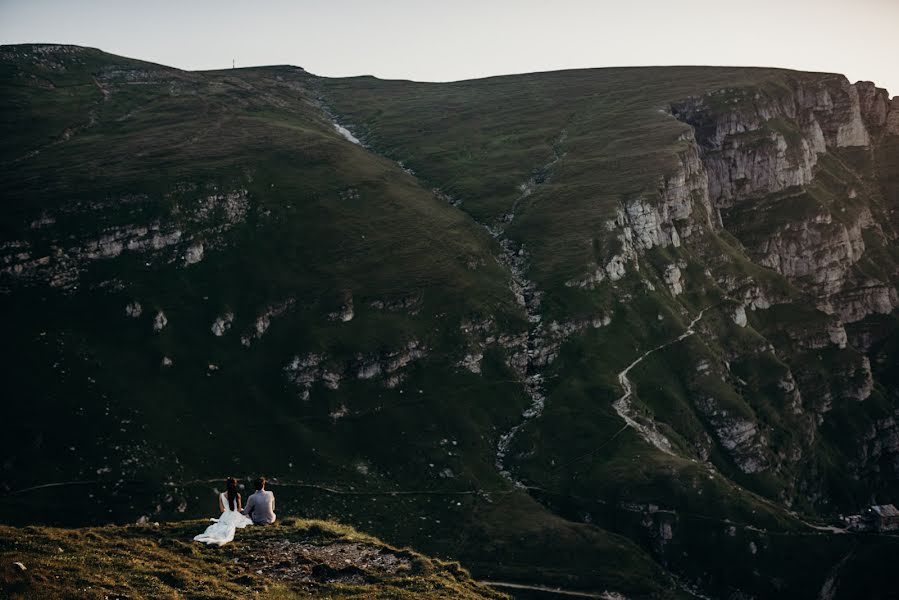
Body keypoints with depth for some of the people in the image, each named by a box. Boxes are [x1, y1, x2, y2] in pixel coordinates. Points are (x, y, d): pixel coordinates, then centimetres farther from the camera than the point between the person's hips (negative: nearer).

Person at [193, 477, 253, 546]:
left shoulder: (221, 495, 2)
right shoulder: (237, 495, -4)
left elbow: (222, 510, 11)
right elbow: (239, 509, 4)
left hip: (225, 516, 2)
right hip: (235, 516, -2)